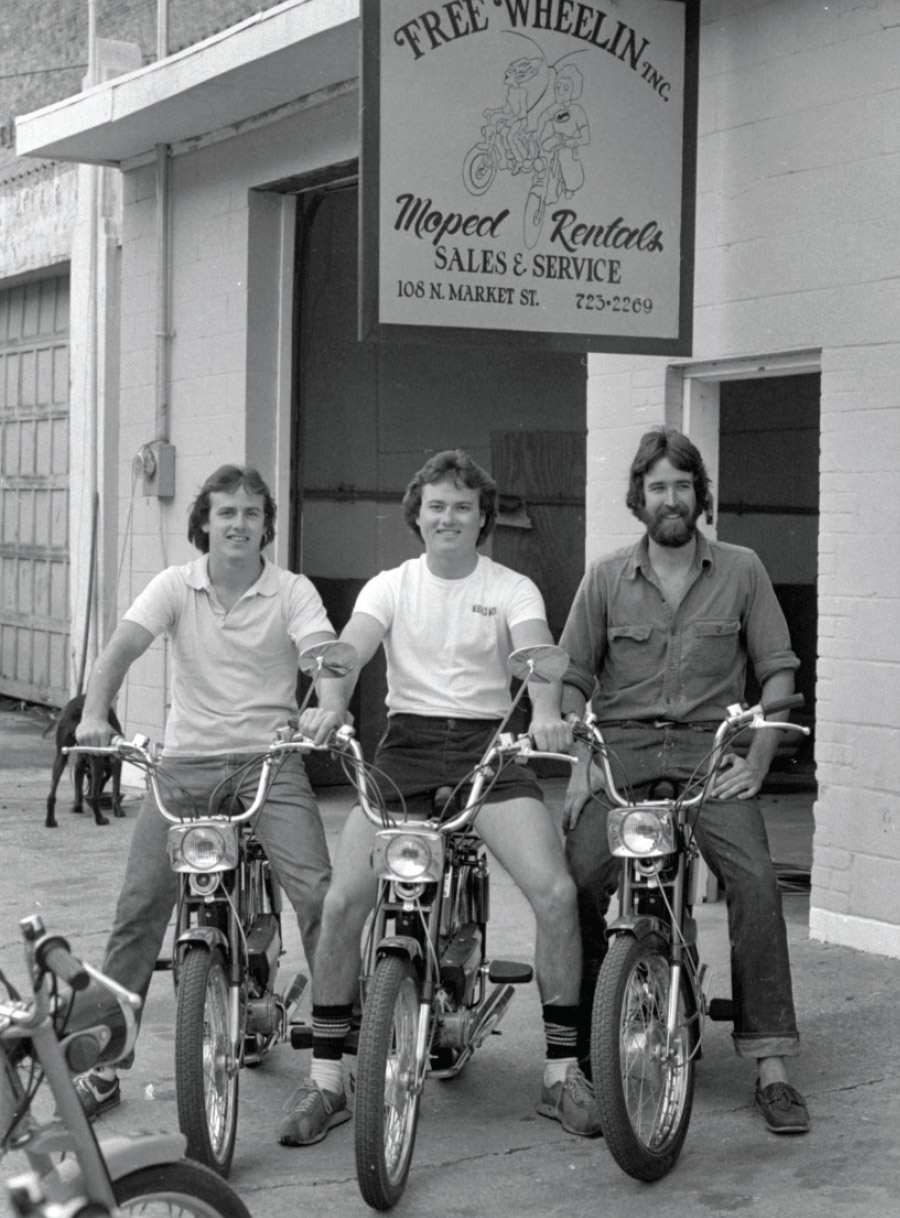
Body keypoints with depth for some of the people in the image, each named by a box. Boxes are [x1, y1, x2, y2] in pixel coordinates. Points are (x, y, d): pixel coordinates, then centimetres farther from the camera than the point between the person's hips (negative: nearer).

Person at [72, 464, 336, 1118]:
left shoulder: (292, 592, -2)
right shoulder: (176, 586, 2)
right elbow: (120, 649, -9)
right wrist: (94, 714, -28)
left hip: (270, 759, -1)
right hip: (186, 762, 1)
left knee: (318, 893, -16)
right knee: (139, 904, -4)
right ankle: (103, 1064, 6)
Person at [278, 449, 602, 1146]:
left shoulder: (513, 589, 6)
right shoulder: (391, 587, 9)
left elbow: (537, 651, -13)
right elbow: (350, 648, -9)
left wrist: (545, 712, -36)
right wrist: (330, 704, -32)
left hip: (490, 746, -1)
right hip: (407, 743, 1)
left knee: (556, 891, -20)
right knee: (343, 900, -16)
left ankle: (562, 1071, -4)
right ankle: (326, 1078, -1)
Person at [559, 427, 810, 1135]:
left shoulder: (742, 571, 7)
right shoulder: (607, 578, 9)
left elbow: (778, 669, 7)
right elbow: (571, 678, 10)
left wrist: (757, 758, -5)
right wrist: (578, 763, -3)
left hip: (710, 746, -1)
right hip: (621, 745, 1)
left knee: (755, 879, -22)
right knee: (578, 880, -21)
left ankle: (772, 1065, -16)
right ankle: (576, 1047, -5)